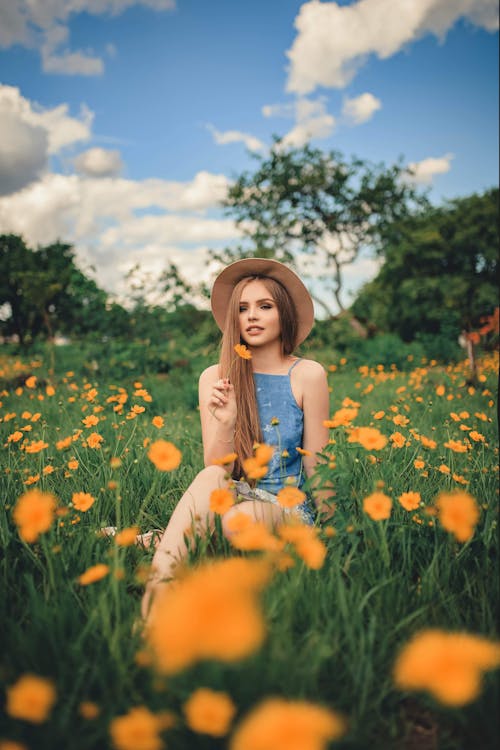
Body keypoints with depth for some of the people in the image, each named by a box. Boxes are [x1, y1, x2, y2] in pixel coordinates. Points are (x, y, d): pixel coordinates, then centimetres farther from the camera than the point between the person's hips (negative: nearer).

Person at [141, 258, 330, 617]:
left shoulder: (308, 375, -6)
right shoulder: (215, 378, 0)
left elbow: (316, 469, 0)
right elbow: (217, 471, -3)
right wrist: (224, 422, -20)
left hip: (289, 507, -1)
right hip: (233, 499, 2)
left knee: (239, 519, -36)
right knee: (210, 478, -33)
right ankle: (160, 581, -42)